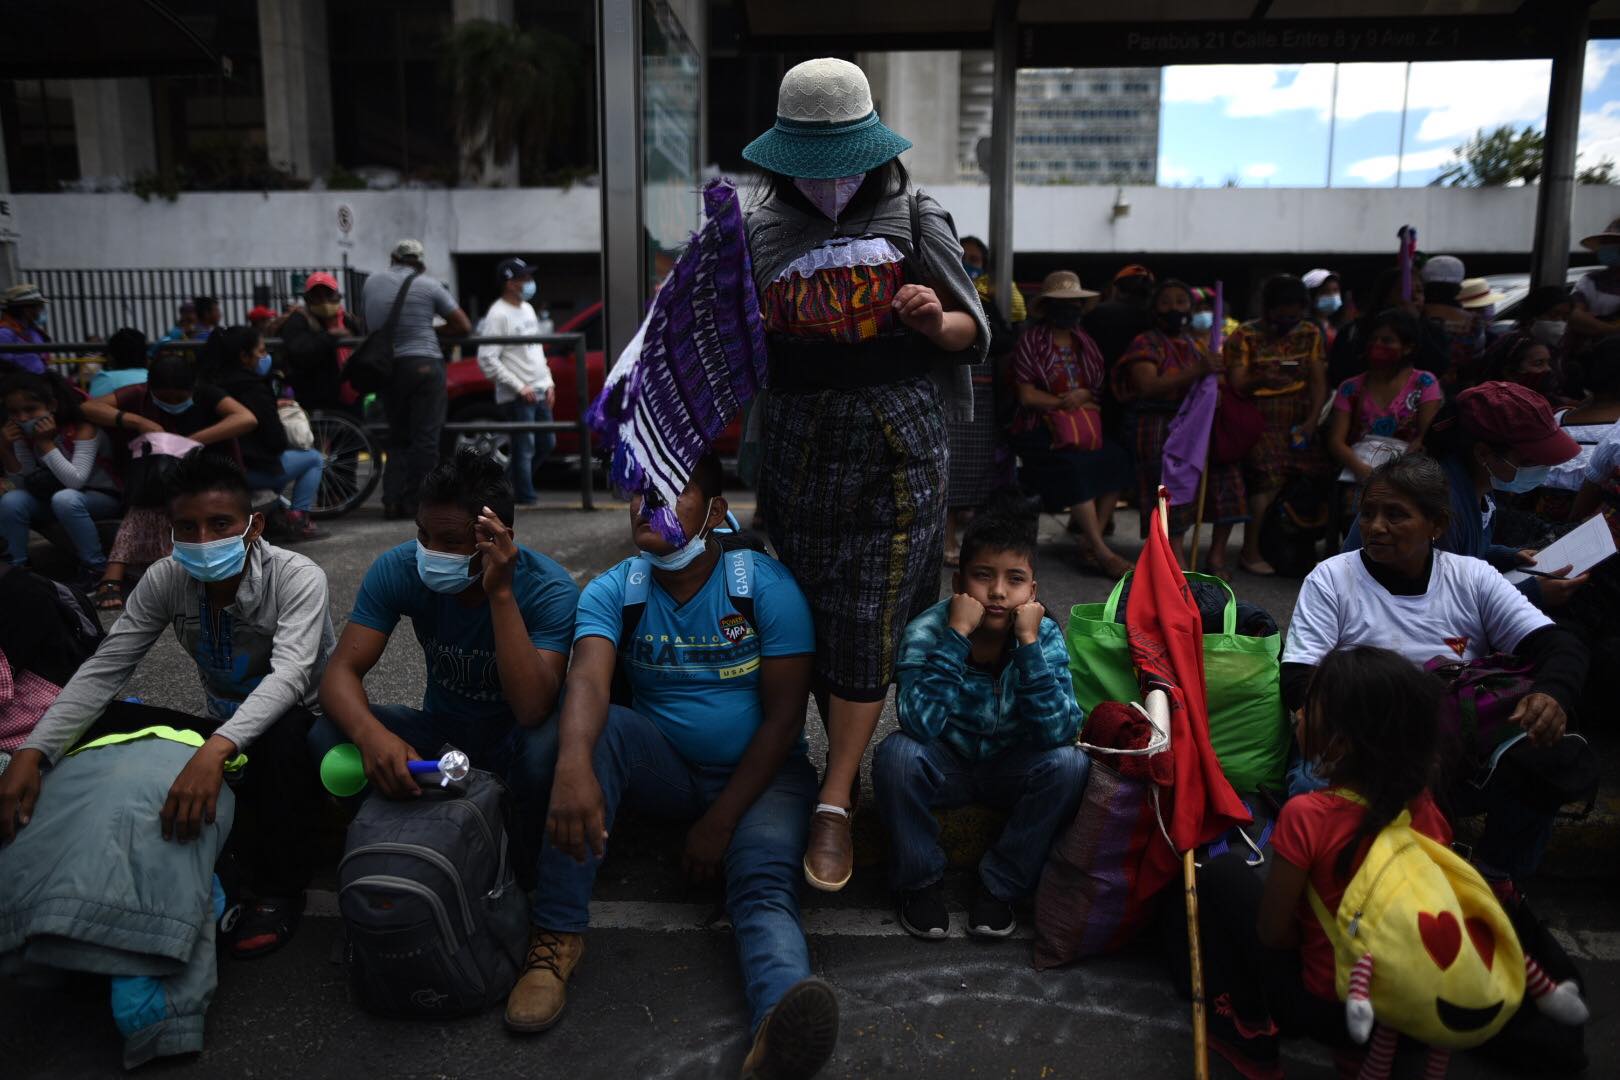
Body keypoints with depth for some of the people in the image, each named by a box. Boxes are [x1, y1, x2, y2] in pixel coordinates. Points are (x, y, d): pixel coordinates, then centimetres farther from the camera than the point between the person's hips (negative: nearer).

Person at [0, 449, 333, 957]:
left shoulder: (297, 577, -24)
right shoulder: (165, 580, -9)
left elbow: (290, 675, -38)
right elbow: (102, 670, -13)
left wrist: (215, 750, -54)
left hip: (302, 731, -5)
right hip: (224, 733, 5)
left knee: (280, 734, -39)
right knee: (102, 724, -16)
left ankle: (281, 890, -15)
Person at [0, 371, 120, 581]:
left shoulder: (83, 429, -22)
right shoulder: (24, 434, -4)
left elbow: (75, 481, -29)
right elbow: (25, 483, -4)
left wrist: (46, 444, -32)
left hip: (102, 497, -6)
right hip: (52, 496, 6)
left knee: (65, 499, -36)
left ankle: (96, 568, -24)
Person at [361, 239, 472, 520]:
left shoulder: (372, 282, 11)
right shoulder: (429, 286, 0)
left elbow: (366, 324, 20)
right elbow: (463, 326, 2)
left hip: (386, 367, 4)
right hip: (424, 364, -4)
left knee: (397, 437, 15)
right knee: (425, 438, 0)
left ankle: (392, 500, 7)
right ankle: (413, 502, -3)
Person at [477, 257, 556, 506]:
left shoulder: (527, 309, 14)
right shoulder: (498, 314, -12)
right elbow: (486, 359, -18)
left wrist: (548, 382, 14)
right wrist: (519, 387, -18)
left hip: (539, 392, 9)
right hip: (516, 397, -9)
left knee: (546, 443, 14)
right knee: (525, 448, -5)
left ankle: (509, 481, 29)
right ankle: (526, 497, 4)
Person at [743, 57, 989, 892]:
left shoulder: (916, 221, 1)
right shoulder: (761, 232, 5)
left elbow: (975, 335, 5)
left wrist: (937, 322, -16)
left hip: (896, 448, -2)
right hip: (799, 448, 2)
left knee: (869, 624, -3)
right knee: (817, 617, 7)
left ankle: (834, 803, 6)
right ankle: (855, 764, 27)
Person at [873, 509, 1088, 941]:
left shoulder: (1045, 635, -17)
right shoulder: (927, 631, -23)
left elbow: (1059, 732, -29)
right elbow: (920, 724, -38)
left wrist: (1029, 643, -35)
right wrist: (956, 635, -39)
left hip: (1010, 768, 2)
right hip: (945, 766, -1)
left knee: (1070, 763, -27)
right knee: (896, 752, -32)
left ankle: (1001, 885, -6)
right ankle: (919, 881, -6)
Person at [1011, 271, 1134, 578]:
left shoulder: (1084, 342, 18)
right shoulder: (1031, 339, 2)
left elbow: (1099, 388, 17)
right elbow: (1027, 395, -6)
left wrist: (1083, 395, -7)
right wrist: (1066, 402, -11)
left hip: (1085, 423, 6)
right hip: (1041, 426, -6)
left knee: (1116, 459, -23)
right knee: (1074, 465, -34)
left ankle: (1089, 542, -20)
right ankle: (1102, 552, -31)